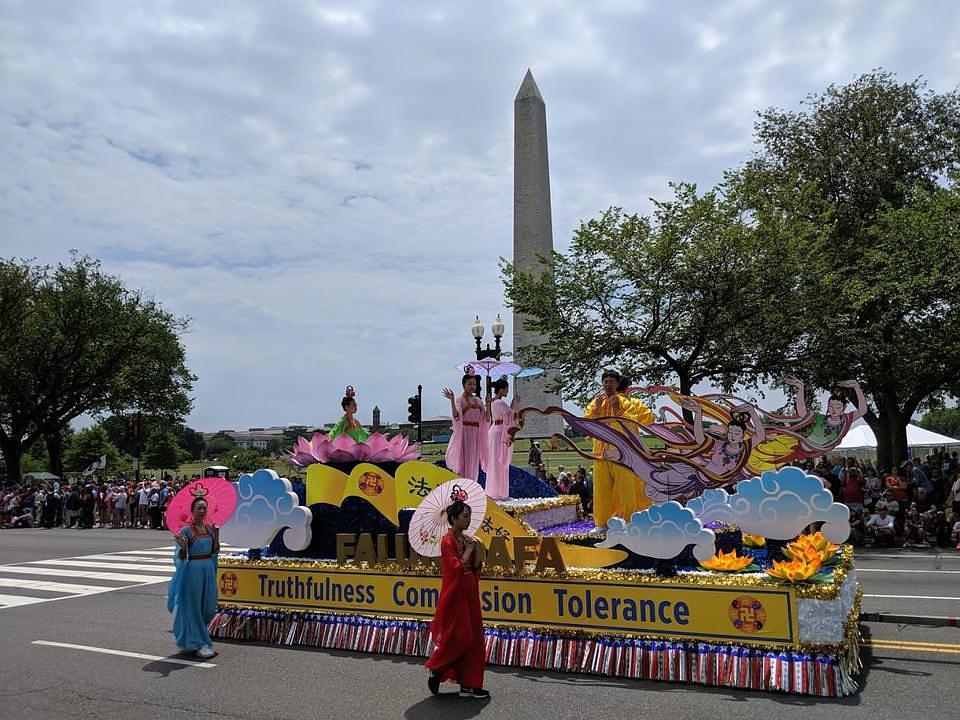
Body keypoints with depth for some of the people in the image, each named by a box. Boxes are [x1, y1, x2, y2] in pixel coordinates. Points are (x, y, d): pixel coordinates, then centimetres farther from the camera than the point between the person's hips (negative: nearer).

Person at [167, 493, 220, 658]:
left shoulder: (209, 528, 6)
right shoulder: (186, 531, -11)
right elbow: (180, 557, -13)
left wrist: (216, 533, 1)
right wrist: (183, 546, -33)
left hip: (209, 570, 6)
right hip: (193, 570, -6)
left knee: (208, 606, 13)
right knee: (194, 606, 2)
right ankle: (200, 644, 11)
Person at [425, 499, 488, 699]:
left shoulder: (467, 540, 9)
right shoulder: (448, 541, -13)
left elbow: (475, 568, 9)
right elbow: (457, 567, -21)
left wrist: (476, 549, -5)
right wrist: (468, 550, -13)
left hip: (470, 595, 8)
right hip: (455, 595, -8)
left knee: (473, 638, 8)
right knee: (457, 637, -4)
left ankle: (469, 684, 14)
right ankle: (436, 671, 18)